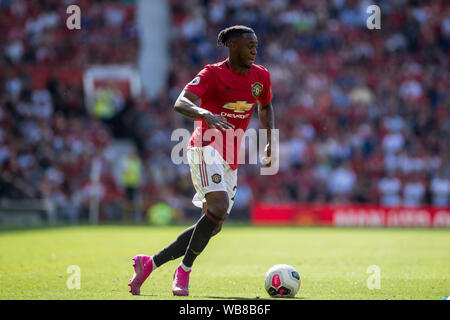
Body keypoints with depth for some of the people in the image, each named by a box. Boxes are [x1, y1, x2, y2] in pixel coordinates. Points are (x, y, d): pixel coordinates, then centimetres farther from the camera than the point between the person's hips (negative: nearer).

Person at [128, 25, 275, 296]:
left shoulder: (261, 76, 8)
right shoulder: (213, 73, -9)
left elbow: (265, 106, 28)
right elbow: (180, 104, -21)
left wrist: (270, 143, 17)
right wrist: (205, 114, -41)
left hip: (231, 159, 7)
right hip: (207, 147, -7)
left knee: (213, 227, 3)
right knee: (219, 207, -28)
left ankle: (149, 263, 14)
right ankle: (184, 273, -15)